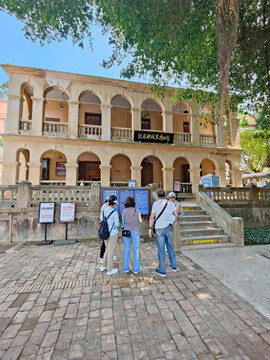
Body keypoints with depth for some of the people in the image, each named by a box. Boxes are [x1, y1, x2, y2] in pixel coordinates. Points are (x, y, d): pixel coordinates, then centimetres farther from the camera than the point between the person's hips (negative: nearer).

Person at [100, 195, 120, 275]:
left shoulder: (103, 210, 2)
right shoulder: (115, 212, -17)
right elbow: (117, 224, -13)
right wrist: (118, 224, 9)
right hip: (113, 233, -7)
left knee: (108, 249, 23)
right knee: (111, 251, 7)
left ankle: (103, 266, 30)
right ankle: (110, 270, 18)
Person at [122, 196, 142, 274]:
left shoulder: (124, 211, -4)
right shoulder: (137, 211, -6)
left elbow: (123, 221, 4)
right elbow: (140, 221, -1)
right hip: (135, 232, -1)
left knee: (126, 250, 11)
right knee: (135, 250, 8)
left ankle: (126, 268, 21)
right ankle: (136, 268, 16)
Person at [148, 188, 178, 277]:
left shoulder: (156, 203, -8)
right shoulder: (171, 203, 3)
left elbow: (152, 217, -9)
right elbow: (176, 215, 6)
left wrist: (150, 228, -1)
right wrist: (174, 223, 23)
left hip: (160, 229, -4)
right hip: (169, 228, 4)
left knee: (161, 249, 5)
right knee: (170, 247, 21)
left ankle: (162, 270, 15)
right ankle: (173, 266, 34)